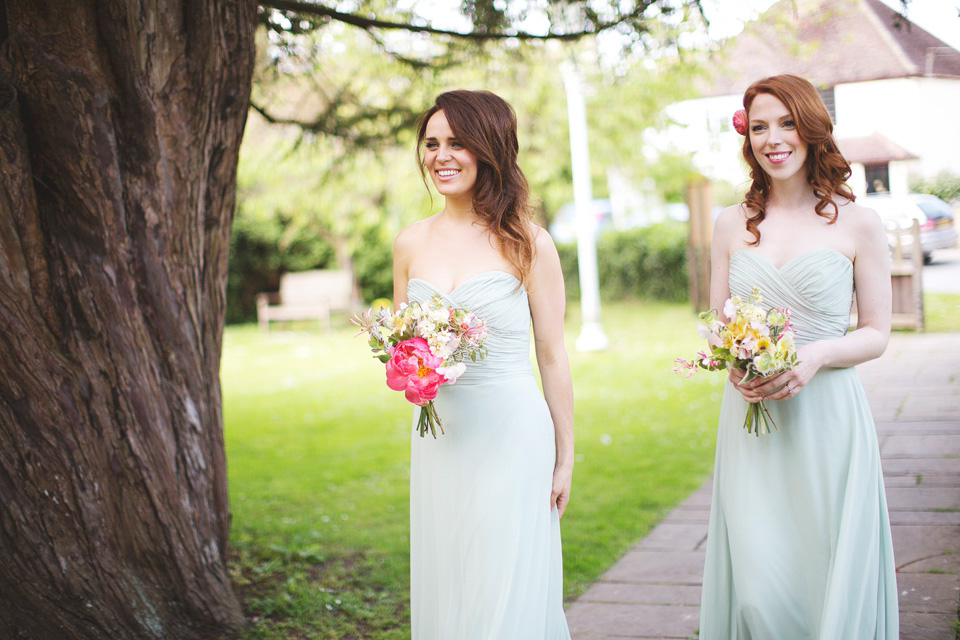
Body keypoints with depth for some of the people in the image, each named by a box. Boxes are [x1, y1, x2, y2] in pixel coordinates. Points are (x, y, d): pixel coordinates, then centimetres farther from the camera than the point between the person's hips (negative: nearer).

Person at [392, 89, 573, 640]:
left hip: (512, 435, -4)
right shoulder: (412, 243, 6)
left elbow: (554, 356, -1)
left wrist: (565, 457, 1)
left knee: (508, 592, 1)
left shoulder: (527, 242, -5)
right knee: (445, 588, 11)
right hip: (439, 435, 4)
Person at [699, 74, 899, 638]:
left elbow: (877, 334, 3)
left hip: (828, 420, -2)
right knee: (756, 590, -1)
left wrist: (817, 356, -16)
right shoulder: (732, 225, 8)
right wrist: (733, 364, -8)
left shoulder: (858, 223, 0)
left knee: (833, 582, 3)